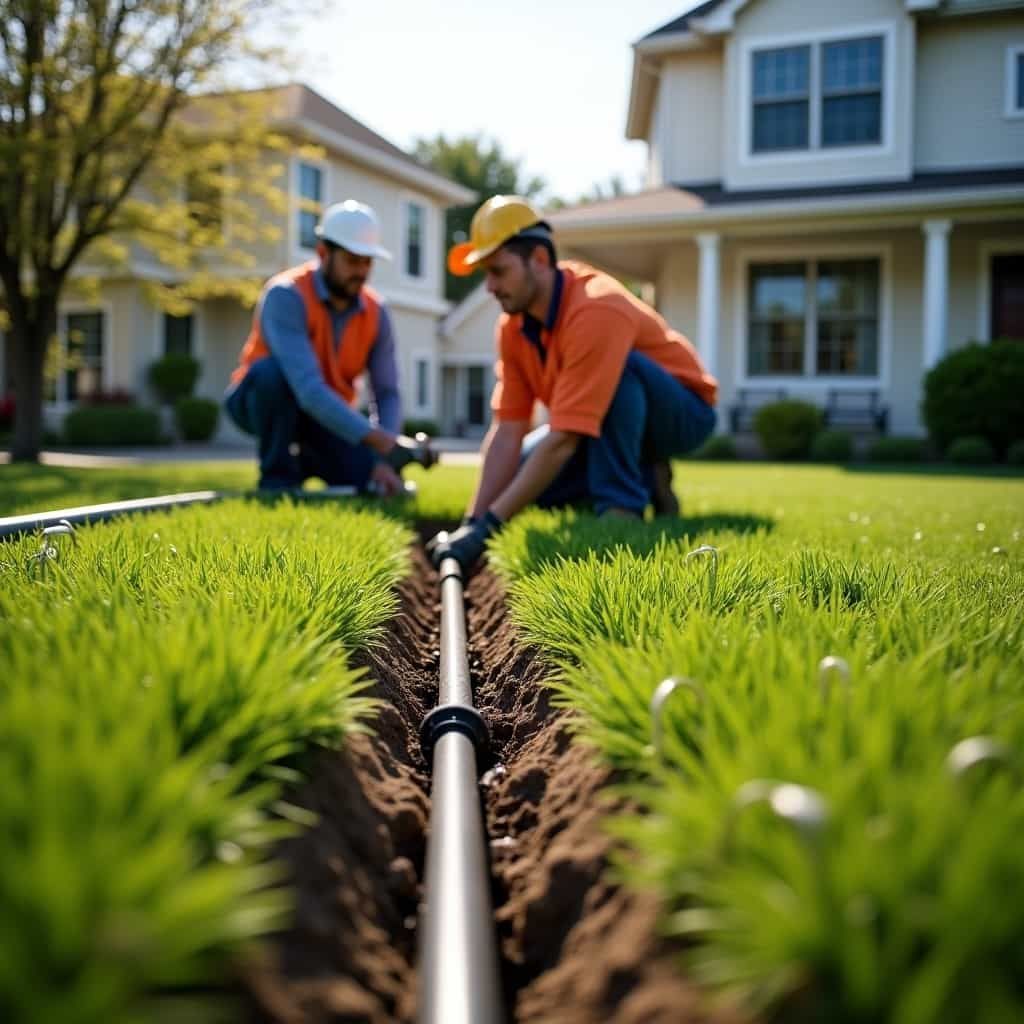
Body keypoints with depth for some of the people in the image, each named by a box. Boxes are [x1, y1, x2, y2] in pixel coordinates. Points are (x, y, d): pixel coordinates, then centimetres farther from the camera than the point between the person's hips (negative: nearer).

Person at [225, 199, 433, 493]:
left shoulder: (375, 312, -10)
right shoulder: (286, 296, -27)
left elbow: (387, 394, -8)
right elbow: (308, 389, -39)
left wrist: (385, 460, -25)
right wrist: (378, 438, -46)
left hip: (325, 413, 4)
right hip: (263, 398, -4)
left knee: (383, 484, -15)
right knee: (274, 369, -37)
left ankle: (306, 460, 14)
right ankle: (278, 476, -16)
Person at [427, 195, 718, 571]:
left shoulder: (595, 310, -33)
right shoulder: (514, 324, -9)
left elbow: (563, 439, -38)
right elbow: (507, 430, -12)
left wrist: (488, 525, -40)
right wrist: (473, 520, -23)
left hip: (683, 413, -8)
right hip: (609, 420, 8)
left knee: (618, 368, -37)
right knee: (516, 479, -4)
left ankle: (622, 503, -23)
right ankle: (646, 477, 9)